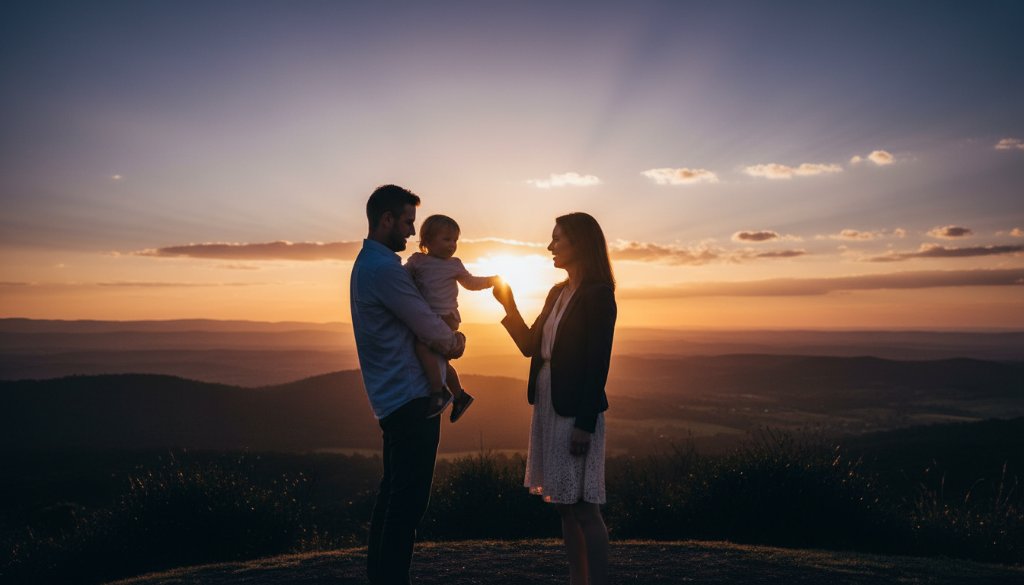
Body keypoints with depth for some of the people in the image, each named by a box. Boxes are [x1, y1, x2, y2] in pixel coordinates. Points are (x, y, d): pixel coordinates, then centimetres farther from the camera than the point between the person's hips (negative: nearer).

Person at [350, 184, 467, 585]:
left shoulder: (369, 263, 17)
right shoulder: (385, 268, -16)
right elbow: (430, 331, -11)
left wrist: (448, 337, 3)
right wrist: (456, 340, 9)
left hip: (393, 397, 11)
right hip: (411, 398, -11)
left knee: (394, 492, 16)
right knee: (409, 499, -5)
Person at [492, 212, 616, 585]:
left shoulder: (598, 294, -10)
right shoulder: (557, 292, 14)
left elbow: (598, 363, -15)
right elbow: (530, 346, 15)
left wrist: (585, 424, -18)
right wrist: (508, 304, 6)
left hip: (577, 410, -8)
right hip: (547, 405, 8)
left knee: (583, 507, -2)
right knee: (564, 506, 13)